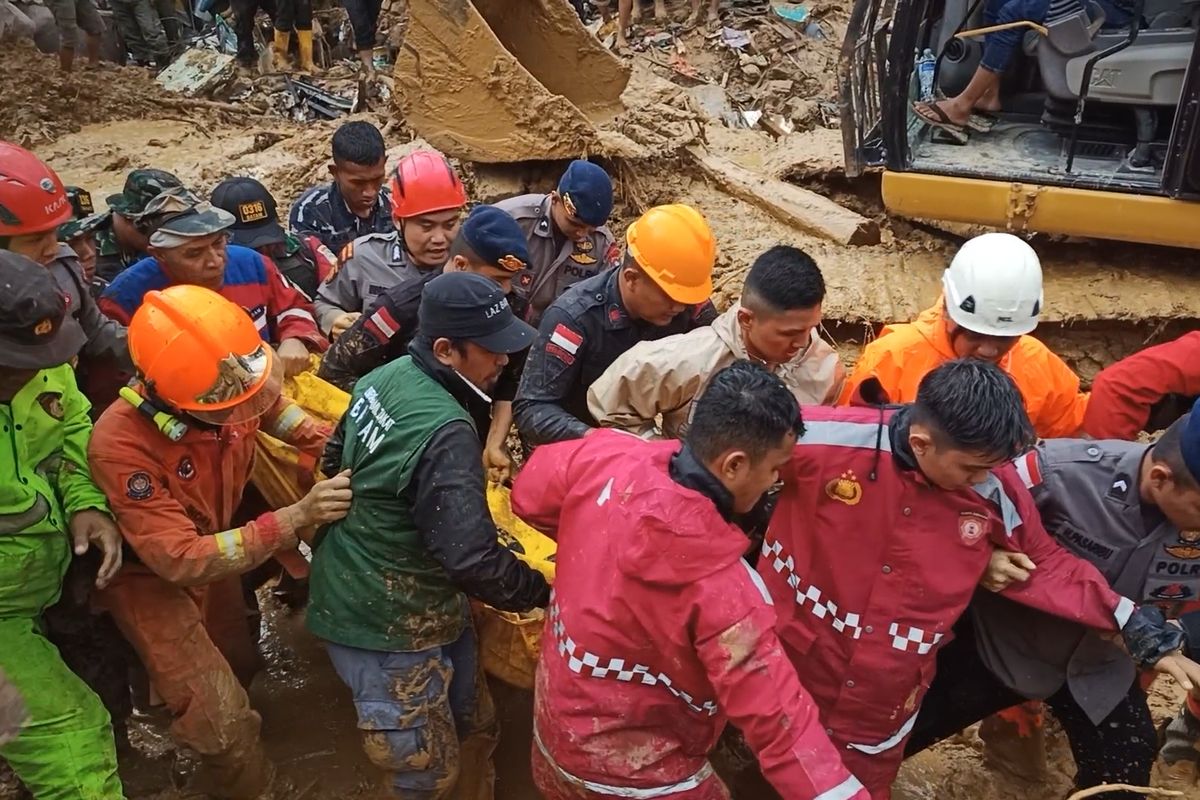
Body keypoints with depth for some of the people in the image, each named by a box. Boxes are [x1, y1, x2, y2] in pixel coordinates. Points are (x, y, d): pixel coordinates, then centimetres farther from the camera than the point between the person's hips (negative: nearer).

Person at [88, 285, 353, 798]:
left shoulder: (233, 388, -26)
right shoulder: (121, 446, -40)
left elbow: (275, 411, -2)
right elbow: (180, 560, -38)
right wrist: (296, 518, -45)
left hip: (213, 547, 6)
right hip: (151, 574, -5)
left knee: (241, 666, 27)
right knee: (227, 727, -8)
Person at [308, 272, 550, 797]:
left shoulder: (385, 377, -1)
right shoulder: (445, 434, -29)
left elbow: (337, 461, 14)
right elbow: (473, 561, -30)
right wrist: (544, 591, -14)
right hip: (387, 630, -9)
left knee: (474, 728, 19)